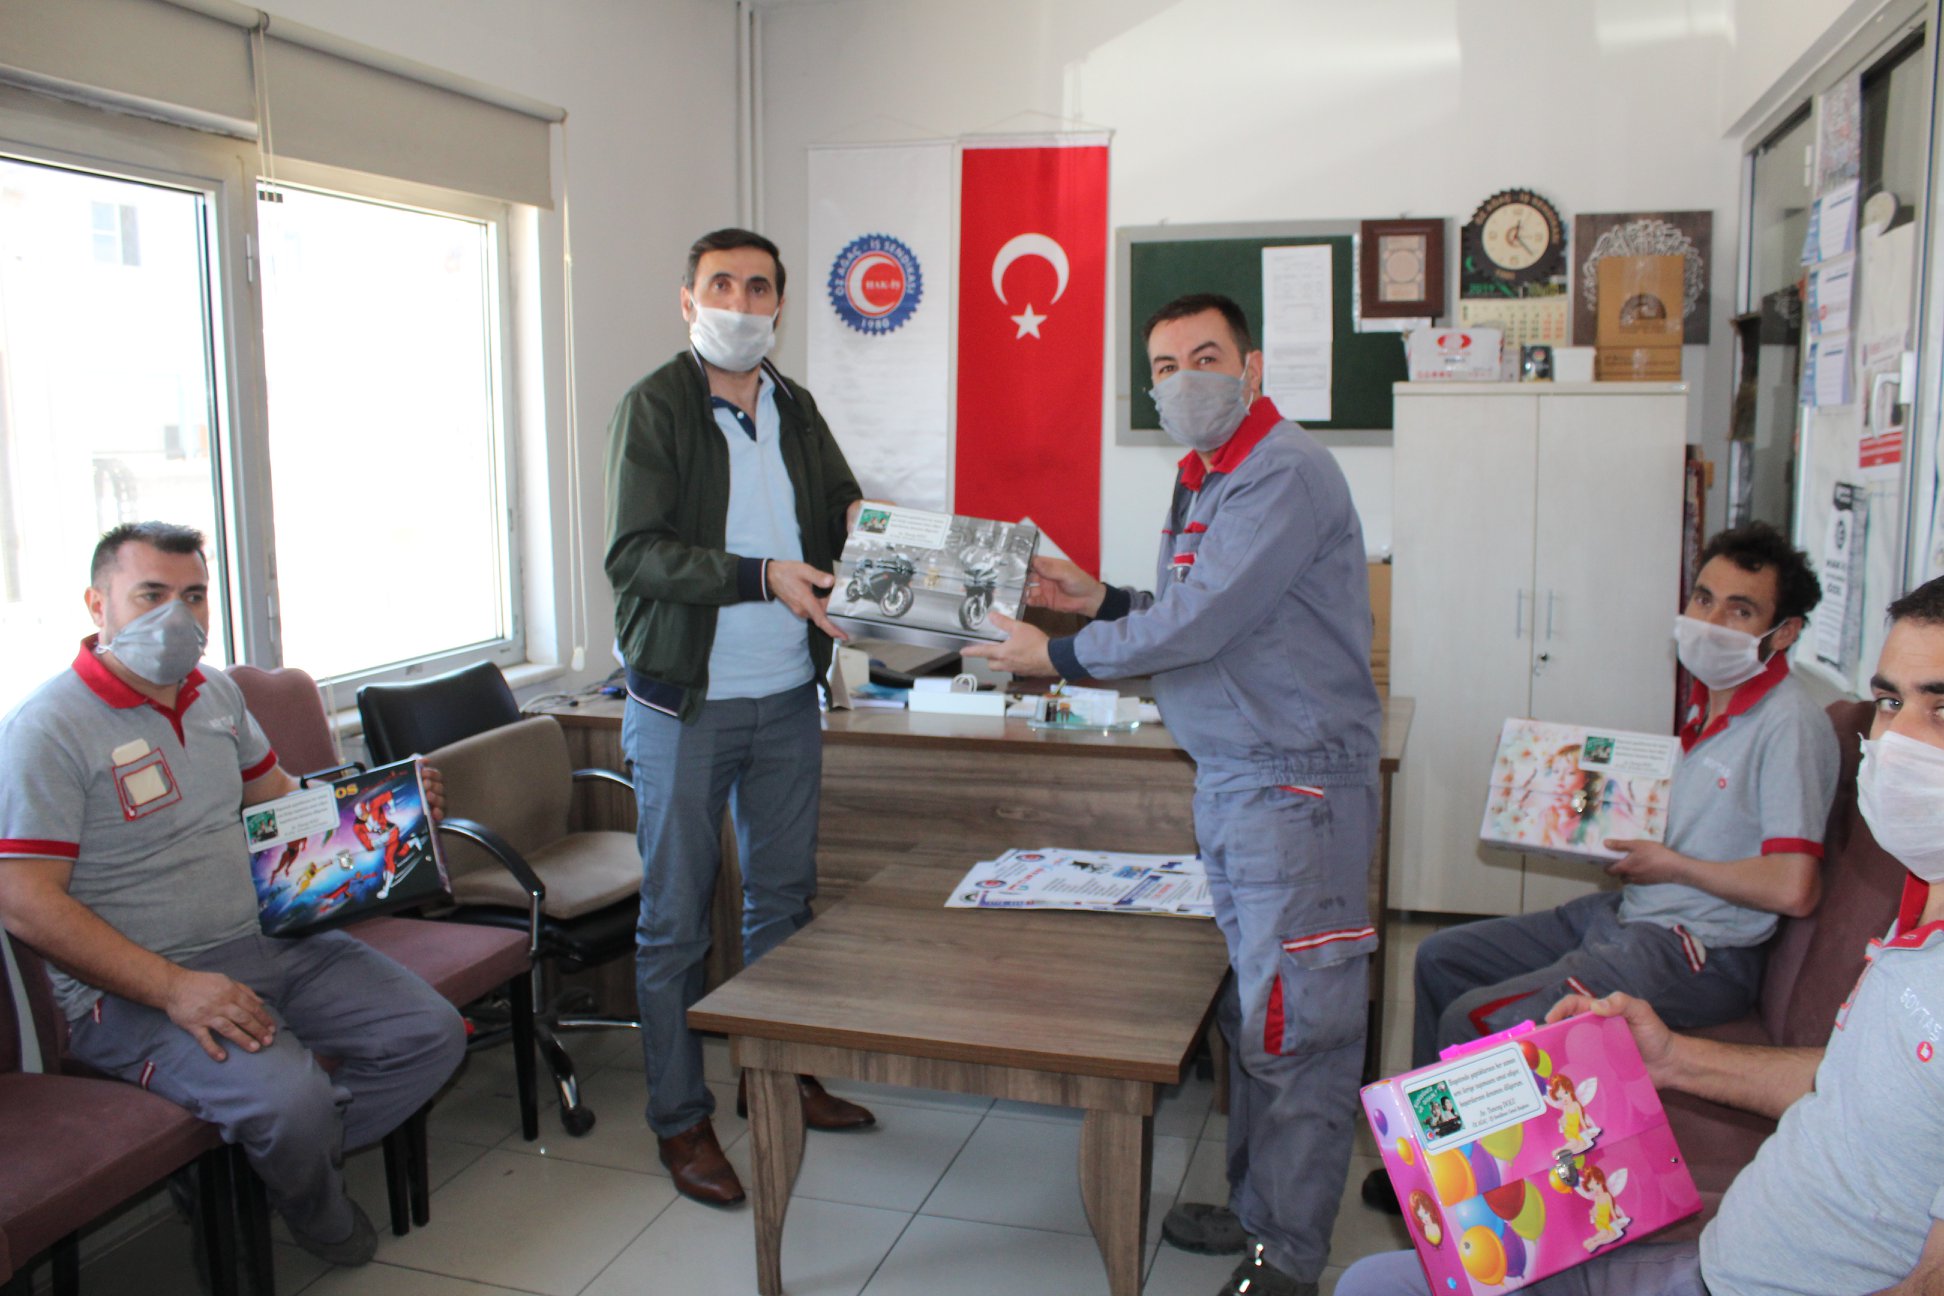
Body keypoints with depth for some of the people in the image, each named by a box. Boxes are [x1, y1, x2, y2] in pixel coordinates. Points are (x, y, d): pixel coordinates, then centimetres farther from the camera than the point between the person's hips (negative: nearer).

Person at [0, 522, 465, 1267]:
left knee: (432, 1034, -5)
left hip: (269, 943, 8)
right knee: (290, 1099, -30)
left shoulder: (216, 694, 13)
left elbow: (282, 798, 26)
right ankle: (318, 1217, 5)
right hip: (133, 992, -8)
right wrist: (173, 989, -26)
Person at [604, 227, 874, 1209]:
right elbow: (635, 554, -17)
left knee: (783, 898, 16)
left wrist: (861, 521, -4)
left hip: (787, 698, 6)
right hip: (686, 704, -6)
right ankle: (680, 1118, 17)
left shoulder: (794, 408, 10)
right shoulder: (654, 407, -8)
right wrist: (763, 576, -28)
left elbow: (841, 505, 20)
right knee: (675, 920, 3)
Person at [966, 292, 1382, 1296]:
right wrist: (1099, 600, 11)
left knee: (1292, 1024, -2)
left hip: (1295, 782, -10)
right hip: (1228, 777, 10)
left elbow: (1198, 623, -23)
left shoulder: (1284, 475, -17)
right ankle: (1257, 1205, 31)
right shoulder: (1202, 479, 16)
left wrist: (1056, 657, -12)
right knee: (1250, 1011, 17)